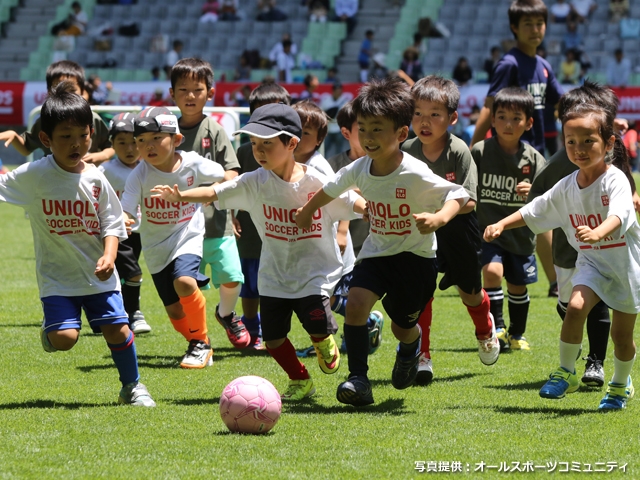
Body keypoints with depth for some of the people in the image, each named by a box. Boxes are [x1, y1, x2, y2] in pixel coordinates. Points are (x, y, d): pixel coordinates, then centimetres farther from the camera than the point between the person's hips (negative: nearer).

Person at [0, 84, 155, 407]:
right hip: (56, 274, -2)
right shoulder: (33, 176, -10)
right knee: (64, 338, -16)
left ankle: (132, 386, 20)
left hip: (97, 274, 2)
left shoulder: (94, 179, -3)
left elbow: (112, 223, 1)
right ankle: (48, 329, 22)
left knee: (118, 330, -4)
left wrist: (108, 256, -15)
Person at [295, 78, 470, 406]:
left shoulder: (415, 175, -26)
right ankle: (358, 379, -14)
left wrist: (438, 219, -42)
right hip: (377, 252, 3)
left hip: (415, 256, -3)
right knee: (355, 303, -22)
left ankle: (411, 347, 52)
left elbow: (458, 195, -22)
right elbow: (332, 189, 12)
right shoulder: (359, 170, -9)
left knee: (402, 326, 12)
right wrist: (306, 211, 26)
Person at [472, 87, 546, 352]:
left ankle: (517, 333, 33)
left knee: (518, 285, 12)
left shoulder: (533, 159, -3)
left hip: (520, 232, 2)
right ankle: (496, 328, -9)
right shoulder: (479, 152, -8)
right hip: (487, 229, -2)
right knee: (492, 271, -23)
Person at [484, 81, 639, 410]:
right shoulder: (567, 187, 0)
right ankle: (566, 373, -9)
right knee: (575, 306, -22)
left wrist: (598, 233, -55)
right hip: (591, 262, 4)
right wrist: (502, 224, 3)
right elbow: (535, 210, 13)